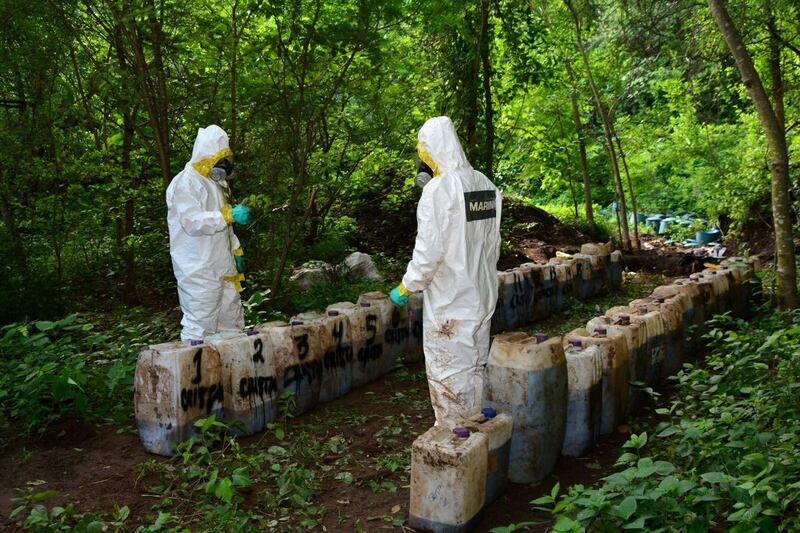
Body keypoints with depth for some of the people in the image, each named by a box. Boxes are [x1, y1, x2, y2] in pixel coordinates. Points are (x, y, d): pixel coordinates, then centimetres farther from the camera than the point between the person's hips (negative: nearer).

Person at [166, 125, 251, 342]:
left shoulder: (215, 183, 19)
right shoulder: (185, 183, -11)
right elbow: (192, 221, -24)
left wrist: (237, 250, 17)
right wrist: (229, 215, -29)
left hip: (222, 269, 9)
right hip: (198, 272, -9)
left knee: (232, 321, 13)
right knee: (199, 325, -8)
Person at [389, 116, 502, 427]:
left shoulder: (438, 189, -19)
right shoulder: (486, 185, 3)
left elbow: (429, 250, -21)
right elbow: (493, 242, 10)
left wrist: (406, 287, -8)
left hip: (449, 300, -7)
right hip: (483, 296, 7)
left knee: (448, 370, 6)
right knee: (476, 366, 18)